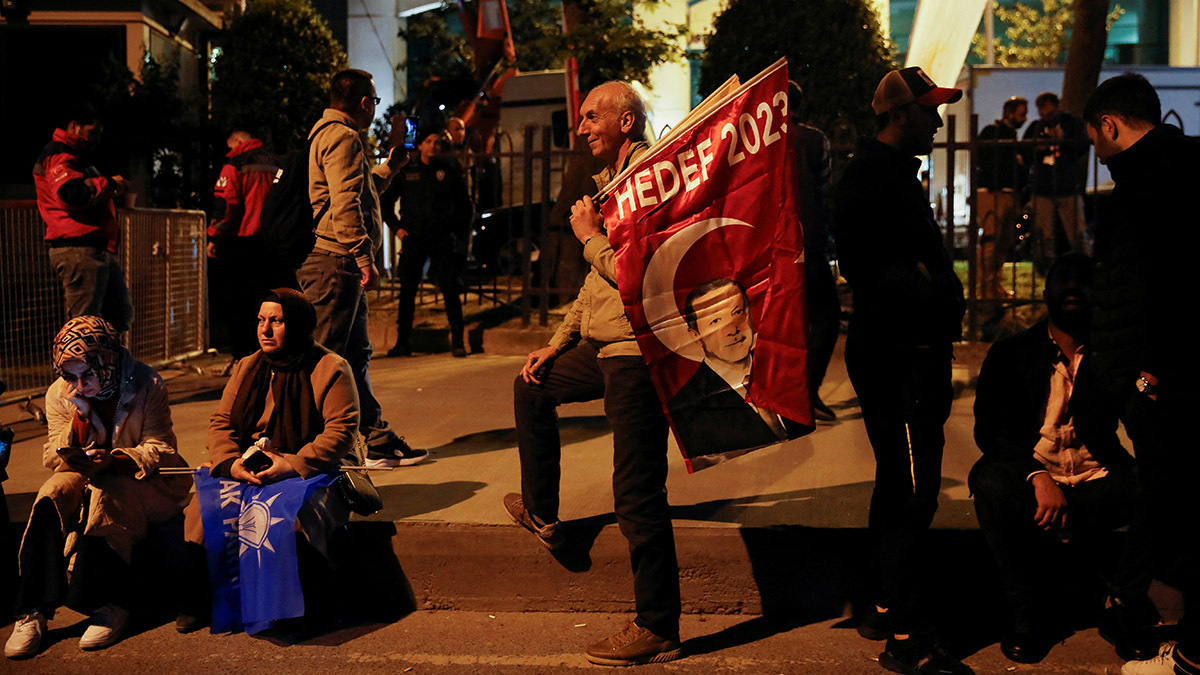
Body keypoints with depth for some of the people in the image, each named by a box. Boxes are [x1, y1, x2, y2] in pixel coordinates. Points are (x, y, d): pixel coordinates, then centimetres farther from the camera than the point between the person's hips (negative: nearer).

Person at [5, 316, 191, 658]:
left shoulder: (146, 386, -9)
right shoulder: (59, 394, 0)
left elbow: (161, 450, -12)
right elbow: (56, 458, -3)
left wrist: (113, 460, -31)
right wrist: (80, 416, -21)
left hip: (145, 481, -3)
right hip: (86, 477, 3)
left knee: (107, 494, -36)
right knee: (53, 493, -29)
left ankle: (110, 605, -30)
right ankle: (33, 610, -32)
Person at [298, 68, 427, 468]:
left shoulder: (329, 135, 24)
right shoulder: (342, 137, -10)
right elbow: (345, 205, -21)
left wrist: (390, 167, 39)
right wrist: (365, 259, -22)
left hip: (341, 266, 11)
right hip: (334, 260, -11)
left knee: (357, 356, 12)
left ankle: (378, 441, 17)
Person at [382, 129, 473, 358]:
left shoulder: (449, 171, 7)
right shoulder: (406, 171, 8)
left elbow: (464, 205, 14)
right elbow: (386, 201, 18)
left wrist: (458, 234, 7)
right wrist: (396, 227, 8)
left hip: (442, 240, -1)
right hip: (413, 240, 1)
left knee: (450, 289, -6)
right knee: (407, 290, 1)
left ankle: (457, 341, 0)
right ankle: (402, 341, 8)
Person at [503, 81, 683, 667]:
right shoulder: (612, 180, 18)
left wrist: (590, 235, -10)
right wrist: (557, 343, 23)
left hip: (637, 353, -11)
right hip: (604, 344, 11)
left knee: (638, 495, -8)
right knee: (532, 388, 29)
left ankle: (658, 629, 0)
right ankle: (542, 513, 43)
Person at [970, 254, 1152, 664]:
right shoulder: (1011, 354, 5)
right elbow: (991, 429, -7)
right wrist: (1038, 476, -24)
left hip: (1095, 489, 1)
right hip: (1032, 485, -1)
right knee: (992, 484, -34)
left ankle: (1124, 601, -8)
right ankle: (1028, 610, -16)